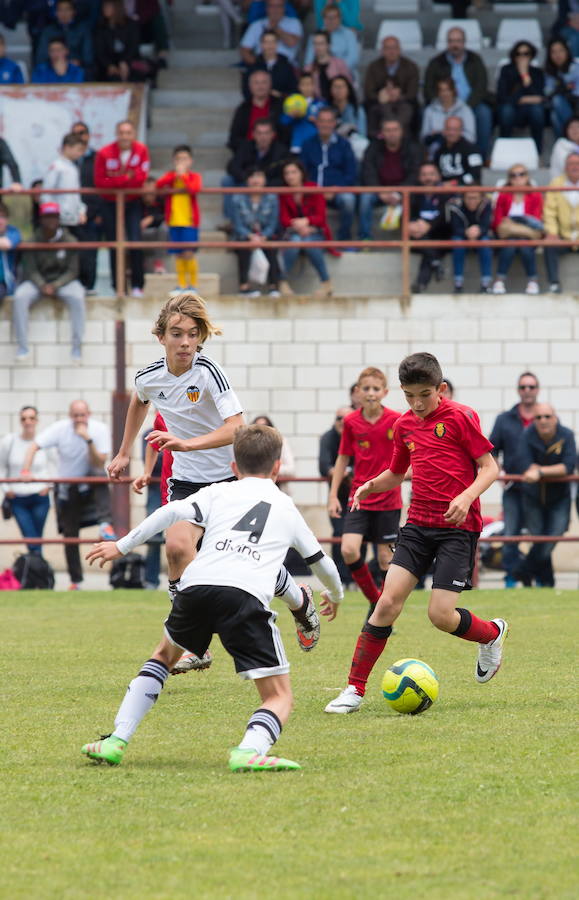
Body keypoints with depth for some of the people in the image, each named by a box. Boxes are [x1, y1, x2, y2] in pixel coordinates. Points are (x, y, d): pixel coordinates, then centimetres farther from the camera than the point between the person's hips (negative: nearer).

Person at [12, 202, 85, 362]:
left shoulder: (69, 241, -3)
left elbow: (72, 271, -4)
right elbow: (31, 270, -3)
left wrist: (55, 286, -19)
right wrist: (42, 286, -22)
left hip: (63, 281, -1)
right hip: (38, 281, 1)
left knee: (77, 297, -33)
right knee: (20, 296, -29)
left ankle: (77, 346, -27)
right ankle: (22, 347, -25)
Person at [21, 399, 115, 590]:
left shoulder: (100, 430, -17)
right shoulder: (60, 428, -16)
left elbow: (99, 464, -22)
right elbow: (34, 447, -20)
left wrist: (88, 440, -34)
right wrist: (26, 471, -34)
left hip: (90, 483, -1)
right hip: (67, 488, 1)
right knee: (70, 535, 0)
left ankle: (105, 525, -45)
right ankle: (75, 580, 11)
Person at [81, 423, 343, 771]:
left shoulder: (218, 493, 26)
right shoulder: (287, 507, 29)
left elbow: (172, 513, 8)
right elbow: (321, 560, 42)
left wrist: (122, 546, 14)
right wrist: (336, 595, 62)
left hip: (196, 586, 2)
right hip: (248, 597, -2)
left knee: (165, 655, 33)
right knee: (279, 697, 6)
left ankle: (117, 740, 21)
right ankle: (250, 750, -28)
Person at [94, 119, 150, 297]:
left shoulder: (141, 150, -10)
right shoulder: (104, 153, -14)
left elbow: (141, 177, -14)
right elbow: (99, 182, -15)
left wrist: (117, 179, -19)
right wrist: (126, 178, -18)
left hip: (132, 203, 0)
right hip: (110, 204, 0)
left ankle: (137, 286, -4)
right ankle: (118, 287, 8)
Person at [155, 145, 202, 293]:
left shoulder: (194, 176, 3)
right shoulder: (170, 176, 11)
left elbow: (194, 188, -18)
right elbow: (159, 185, -8)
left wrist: (183, 175, -13)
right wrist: (175, 175, -17)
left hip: (189, 221, -3)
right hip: (174, 221, 3)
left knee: (188, 254, -9)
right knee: (178, 255, 5)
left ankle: (193, 284, 1)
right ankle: (182, 284, 11)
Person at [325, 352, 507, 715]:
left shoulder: (461, 417, -7)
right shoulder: (404, 425, 11)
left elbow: (490, 468, -8)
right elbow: (396, 474, 26)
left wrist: (467, 497, -25)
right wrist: (371, 485, 5)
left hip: (458, 526, -5)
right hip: (418, 524, 5)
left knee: (441, 615, -11)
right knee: (389, 601, -8)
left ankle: (493, 634, 23)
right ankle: (355, 690, -5)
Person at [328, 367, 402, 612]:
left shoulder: (396, 420, -7)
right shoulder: (351, 422, 0)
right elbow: (343, 459, 10)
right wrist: (333, 495, 7)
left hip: (388, 499, -2)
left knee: (385, 556, 0)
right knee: (349, 550, -13)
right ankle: (374, 600, 8)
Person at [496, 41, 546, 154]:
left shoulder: (537, 72, 3)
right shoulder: (506, 70, -1)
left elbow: (539, 97, -14)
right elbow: (501, 97, -11)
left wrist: (525, 74, -18)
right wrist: (523, 100, -17)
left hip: (530, 113, 1)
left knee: (537, 108, -34)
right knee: (507, 108, -36)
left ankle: (537, 152, -25)